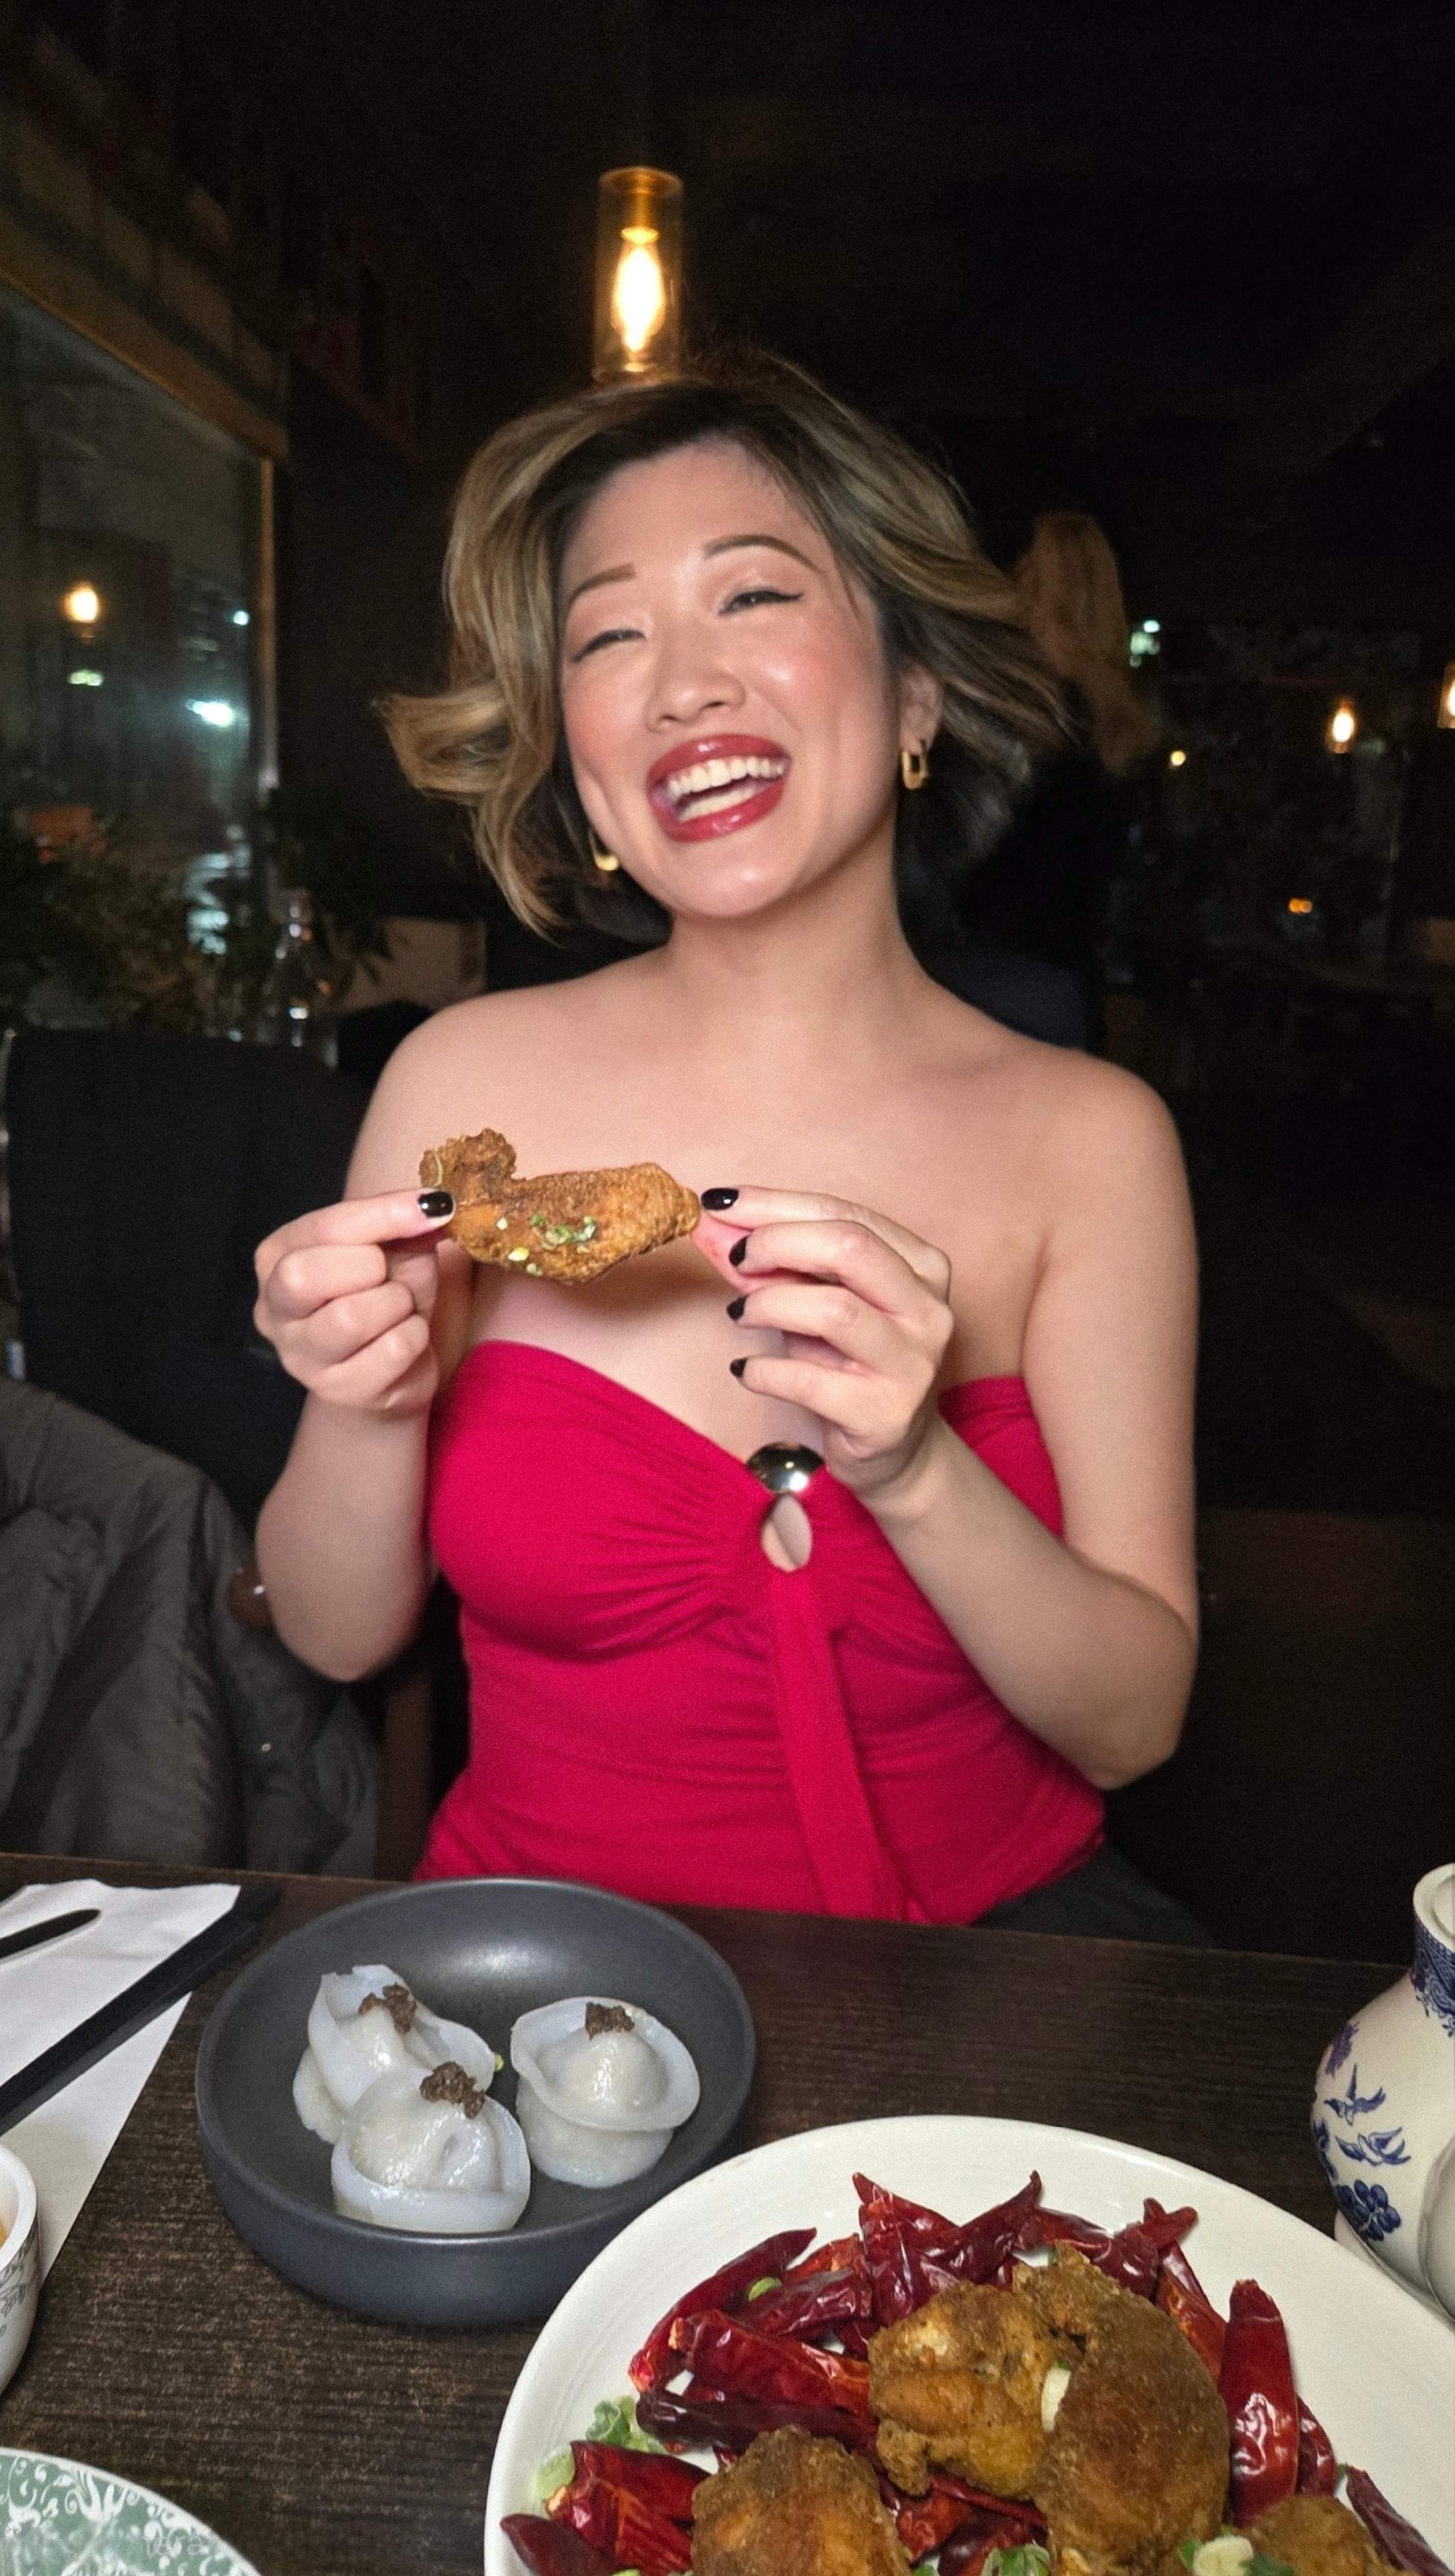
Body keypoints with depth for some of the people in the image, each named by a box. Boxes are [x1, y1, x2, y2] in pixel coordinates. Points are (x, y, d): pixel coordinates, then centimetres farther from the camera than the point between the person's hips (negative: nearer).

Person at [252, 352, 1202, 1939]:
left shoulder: (1086, 1138, -8)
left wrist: (912, 1469, -24)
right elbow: (341, 1634, -1)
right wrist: (367, 1413, -21)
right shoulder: (468, 1081, -8)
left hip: (977, 1959, 0)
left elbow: (1132, 1722, -7)